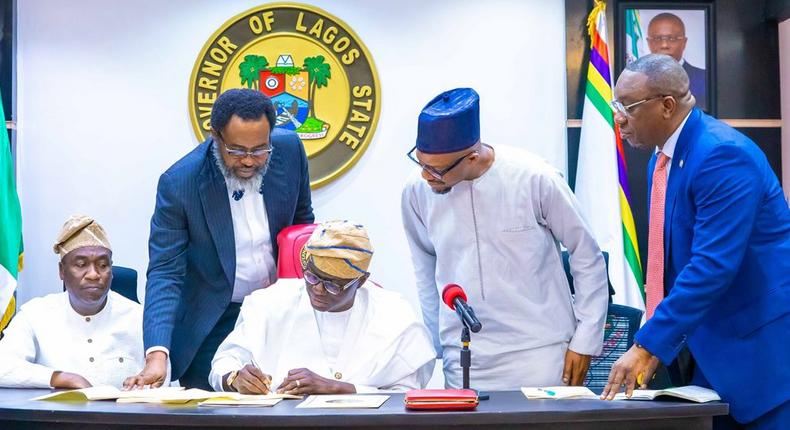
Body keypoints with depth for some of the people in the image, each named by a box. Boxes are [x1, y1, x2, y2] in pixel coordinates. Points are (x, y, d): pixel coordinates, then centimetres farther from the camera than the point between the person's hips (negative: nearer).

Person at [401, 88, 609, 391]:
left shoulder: (534, 179, -13)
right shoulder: (417, 192, -4)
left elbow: (588, 259, -2)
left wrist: (585, 342, -2)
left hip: (541, 357, -2)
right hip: (464, 365, 3)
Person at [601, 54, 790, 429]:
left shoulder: (723, 154, -21)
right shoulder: (663, 157, 8)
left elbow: (713, 264, -27)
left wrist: (649, 345, -26)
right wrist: (657, 337, 10)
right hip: (709, 345, 8)